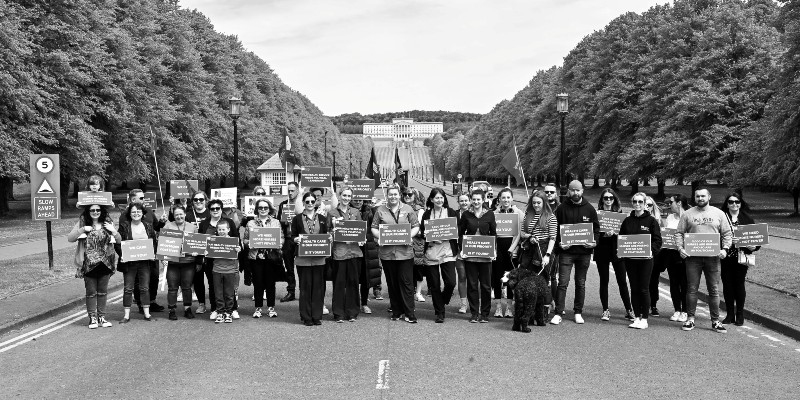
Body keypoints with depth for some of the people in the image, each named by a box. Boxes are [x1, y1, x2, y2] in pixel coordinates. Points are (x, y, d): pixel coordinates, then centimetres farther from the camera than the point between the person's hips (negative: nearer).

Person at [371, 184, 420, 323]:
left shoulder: (408, 209, 7)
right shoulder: (380, 210, 9)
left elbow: (416, 226, 7)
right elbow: (374, 228, 9)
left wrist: (410, 236, -10)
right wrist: (379, 237, -9)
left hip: (404, 251, -1)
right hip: (387, 251, 2)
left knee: (406, 282, -3)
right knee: (392, 283, 8)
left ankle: (409, 313, 0)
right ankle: (396, 311, 18)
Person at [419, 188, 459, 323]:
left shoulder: (451, 212, 5)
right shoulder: (426, 214, 9)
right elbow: (422, 231, 10)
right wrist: (426, 235, -11)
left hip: (447, 252, -1)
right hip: (431, 252, 1)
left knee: (451, 282, -10)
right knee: (434, 285, 4)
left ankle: (442, 301, 19)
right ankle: (439, 313, 16)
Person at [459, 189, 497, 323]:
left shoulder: (489, 214, 3)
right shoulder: (466, 215, 3)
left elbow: (493, 234, 8)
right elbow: (460, 233, 8)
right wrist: (462, 249, -3)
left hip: (485, 254, 0)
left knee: (486, 284, 3)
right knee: (472, 284, 4)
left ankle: (485, 313, 14)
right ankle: (474, 313, 12)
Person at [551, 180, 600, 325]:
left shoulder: (589, 209, 6)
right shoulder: (562, 208, 1)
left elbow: (596, 228, 10)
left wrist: (594, 242, -7)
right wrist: (559, 242, -13)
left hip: (584, 252, 2)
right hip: (566, 251, -2)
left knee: (581, 283, 10)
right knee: (563, 282, -6)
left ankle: (578, 312, 20)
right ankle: (558, 313, -3)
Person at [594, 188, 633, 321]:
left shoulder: (619, 212, 8)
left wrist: (615, 233, -12)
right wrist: (604, 234, -18)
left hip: (617, 250, 1)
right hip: (602, 251, -1)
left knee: (622, 281, 0)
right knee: (604, 281, 3)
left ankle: (629, 310, 8)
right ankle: (606, 310, 12)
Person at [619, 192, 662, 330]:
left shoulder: (651, 220, 0)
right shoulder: (627, 221, 9)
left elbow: (658, 240, -3)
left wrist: (652, 251, -19)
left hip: (645, 259, -3)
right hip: (630, 260, 3)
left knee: (644, 289, -1)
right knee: (634, 289, 7)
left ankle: (644, 319, 6)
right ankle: (636, 317, 15)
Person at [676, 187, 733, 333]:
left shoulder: (718, 213, 7)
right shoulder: (687, 214, 6)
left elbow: (727, 233, 8)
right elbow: (679, 233, 5)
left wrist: (725, 249, -7)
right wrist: (680, 248, -10)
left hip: (712, 256, 0)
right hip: (692, 256, 0)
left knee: (714, 290, 4)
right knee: (691, 289, 3)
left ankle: (715, 321, 10)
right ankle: (690, 319, 12)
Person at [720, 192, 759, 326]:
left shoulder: (747, 219, 5)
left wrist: (754, 246, -12)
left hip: (741, 257, 0)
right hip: (725, 256, 1)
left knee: (739, 284, 2)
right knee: (727, 285, 5)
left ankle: (740, 315, 14)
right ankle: (730, 315, 17)